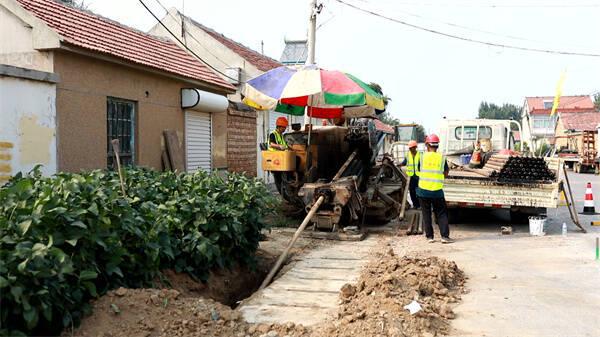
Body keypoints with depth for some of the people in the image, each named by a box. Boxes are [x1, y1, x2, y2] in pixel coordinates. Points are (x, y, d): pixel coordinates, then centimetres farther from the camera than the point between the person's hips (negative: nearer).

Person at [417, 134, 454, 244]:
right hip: (437, 190, 0)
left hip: (423, 190, 0)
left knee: (426, 214, 10)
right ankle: (445, 236, 2)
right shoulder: (442, 158, -2)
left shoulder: (423, 157, -3)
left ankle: (429, 236, 11)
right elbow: (446, 174, 4)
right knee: (441, 214, 8)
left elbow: (419, 171, 7)